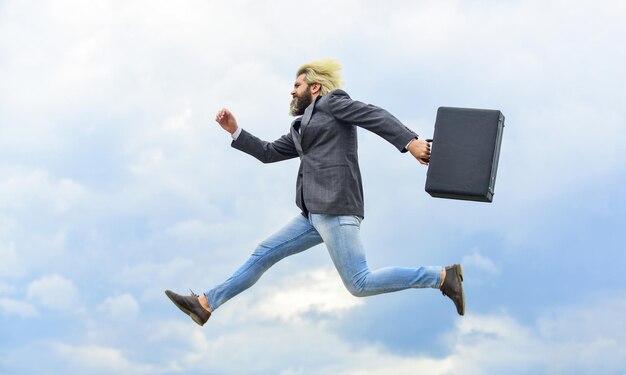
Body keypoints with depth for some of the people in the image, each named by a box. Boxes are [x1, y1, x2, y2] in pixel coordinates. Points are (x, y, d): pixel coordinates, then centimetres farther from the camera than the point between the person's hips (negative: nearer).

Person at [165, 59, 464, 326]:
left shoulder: (331, 101, 3)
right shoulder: (301, 127, 27)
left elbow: (376, 116, -9)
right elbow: (269, 153, 33)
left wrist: (409, 141, -23)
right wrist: (235, 131, 25)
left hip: (334, 208, -9)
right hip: (314, 214, 9)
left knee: (359, 284, -14)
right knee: (264, 254, 9)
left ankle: (442, 277, -8)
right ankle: (205, 304, 15)